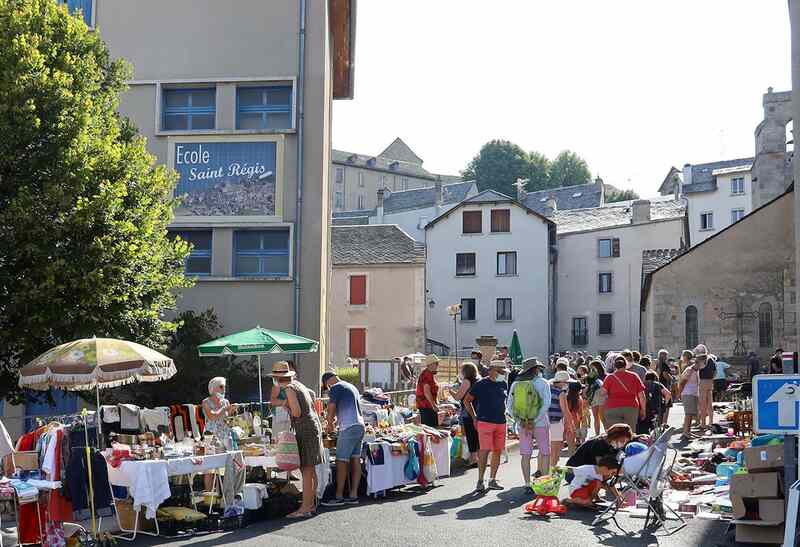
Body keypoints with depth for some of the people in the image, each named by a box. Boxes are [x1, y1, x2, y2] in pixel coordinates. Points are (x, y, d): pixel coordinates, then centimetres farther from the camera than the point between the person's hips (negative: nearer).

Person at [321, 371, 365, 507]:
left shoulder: (336, 388, -3)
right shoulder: (352, 387, 23)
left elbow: (331, 409, -3)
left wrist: (329, 424, 13)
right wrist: (334, 420, 33)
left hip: (349, 428, -9)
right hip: (360, 425, 9)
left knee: (341, 462, -6)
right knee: (355, 460, 7)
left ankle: (339, 497, -6)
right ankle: (354, 495, 8)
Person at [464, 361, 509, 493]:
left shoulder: (504, 384, 11)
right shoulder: (481, 384, -4)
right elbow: (467, 400, 3)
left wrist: (503, 415, 15)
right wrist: (474, 417, 0)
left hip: (501, 422, 6)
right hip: (485, 422, -6)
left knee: (498, 451, 7)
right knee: (485, 451, -11)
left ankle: (492, 480, 18)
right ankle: (480, 482, -7)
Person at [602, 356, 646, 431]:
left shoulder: (610, 377, 2)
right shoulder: (634, 376, 9)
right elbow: (641, 395, 8)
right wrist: (643, 410, 15)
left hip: (613, 408, -2)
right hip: (631, 408, 2)